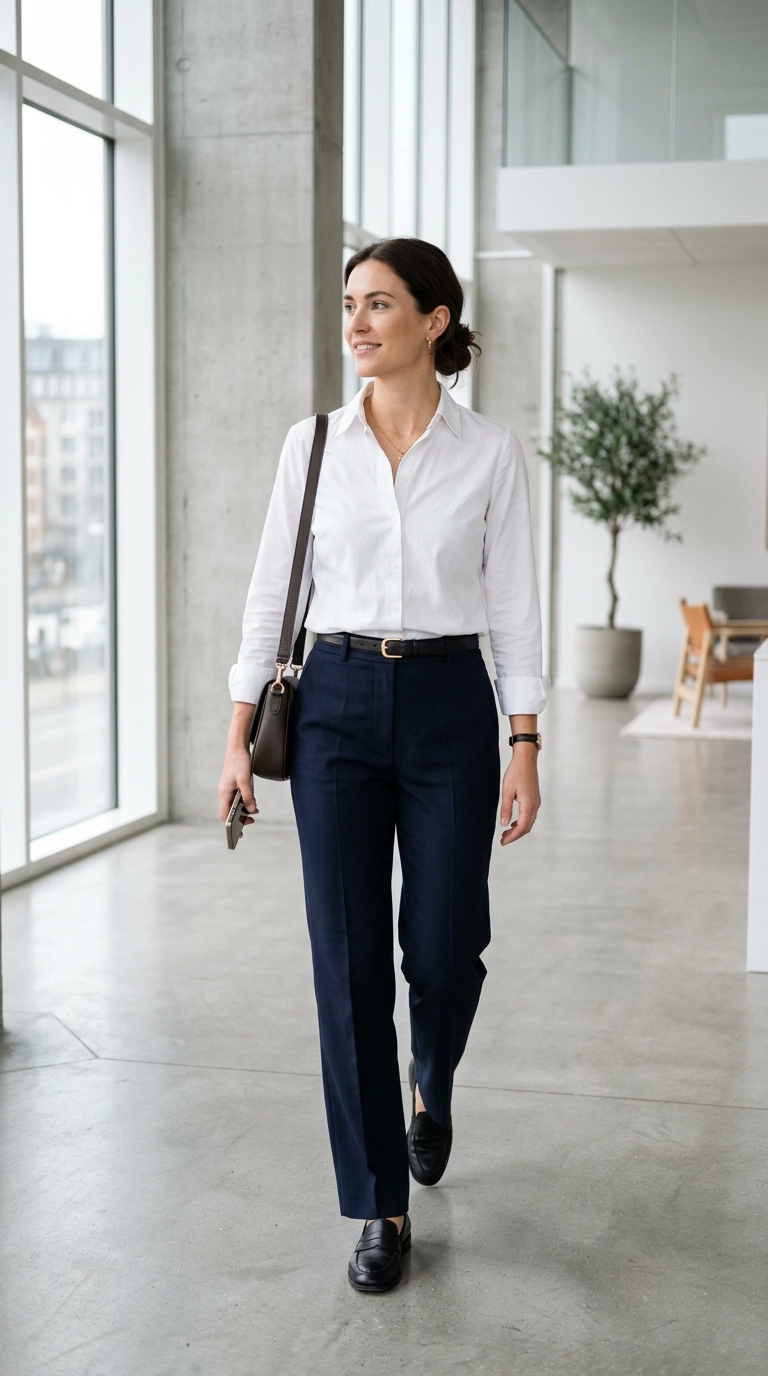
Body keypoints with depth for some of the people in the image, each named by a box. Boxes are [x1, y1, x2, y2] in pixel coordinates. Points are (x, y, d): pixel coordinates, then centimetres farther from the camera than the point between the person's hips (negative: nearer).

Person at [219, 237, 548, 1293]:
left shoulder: (490, 453, 0)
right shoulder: (312, 444, 4)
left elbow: (514, 608, 0)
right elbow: (272, 592, 5)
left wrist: (524, 750, -5)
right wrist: (240, 733, 2)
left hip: (449, 704, -1)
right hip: (336, 704, 1)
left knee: (443, 949, 3)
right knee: (349, 959, -1)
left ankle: (430, 1088, 40)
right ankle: (380, 1206, 12)